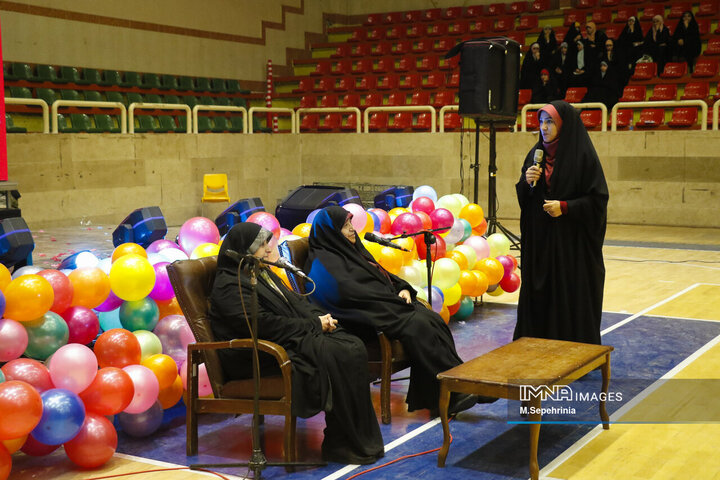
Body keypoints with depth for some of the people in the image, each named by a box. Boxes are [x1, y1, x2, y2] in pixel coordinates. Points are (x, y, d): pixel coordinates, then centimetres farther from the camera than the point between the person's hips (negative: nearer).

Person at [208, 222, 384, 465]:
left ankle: (364, 438, -12)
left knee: (354, 347, -11)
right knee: (336, 356, -25)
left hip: (296, 337, 10)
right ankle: (341, 444, -17)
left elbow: (296, 301, 21)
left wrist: (320, 317, 0)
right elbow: (265, 324, -19)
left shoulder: (262, 272, 20)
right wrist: (315, 325, -14)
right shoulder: (230, 286, -11)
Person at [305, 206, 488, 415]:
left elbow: (381, 274, 23)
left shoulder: (350, 249, 20)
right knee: (417, 326, -27)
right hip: (366, 319, -9)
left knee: (433, 319, -15)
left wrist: (403, 288, 2)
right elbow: (352, 293, -18)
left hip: (388, 306, 9)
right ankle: (453, 393, -24)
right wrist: (395, 301, -15)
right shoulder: (323, 262, -9)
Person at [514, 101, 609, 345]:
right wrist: (527, 182, -7)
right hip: (539, 241, 5)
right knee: (539, 295, 7)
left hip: (572, 242, -5)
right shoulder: (536, 153, 10)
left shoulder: (582, 155, -8)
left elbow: (598, 199, -9)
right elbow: (523, 197, 13)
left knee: (571, 297, -1)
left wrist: (565, 207, -19)